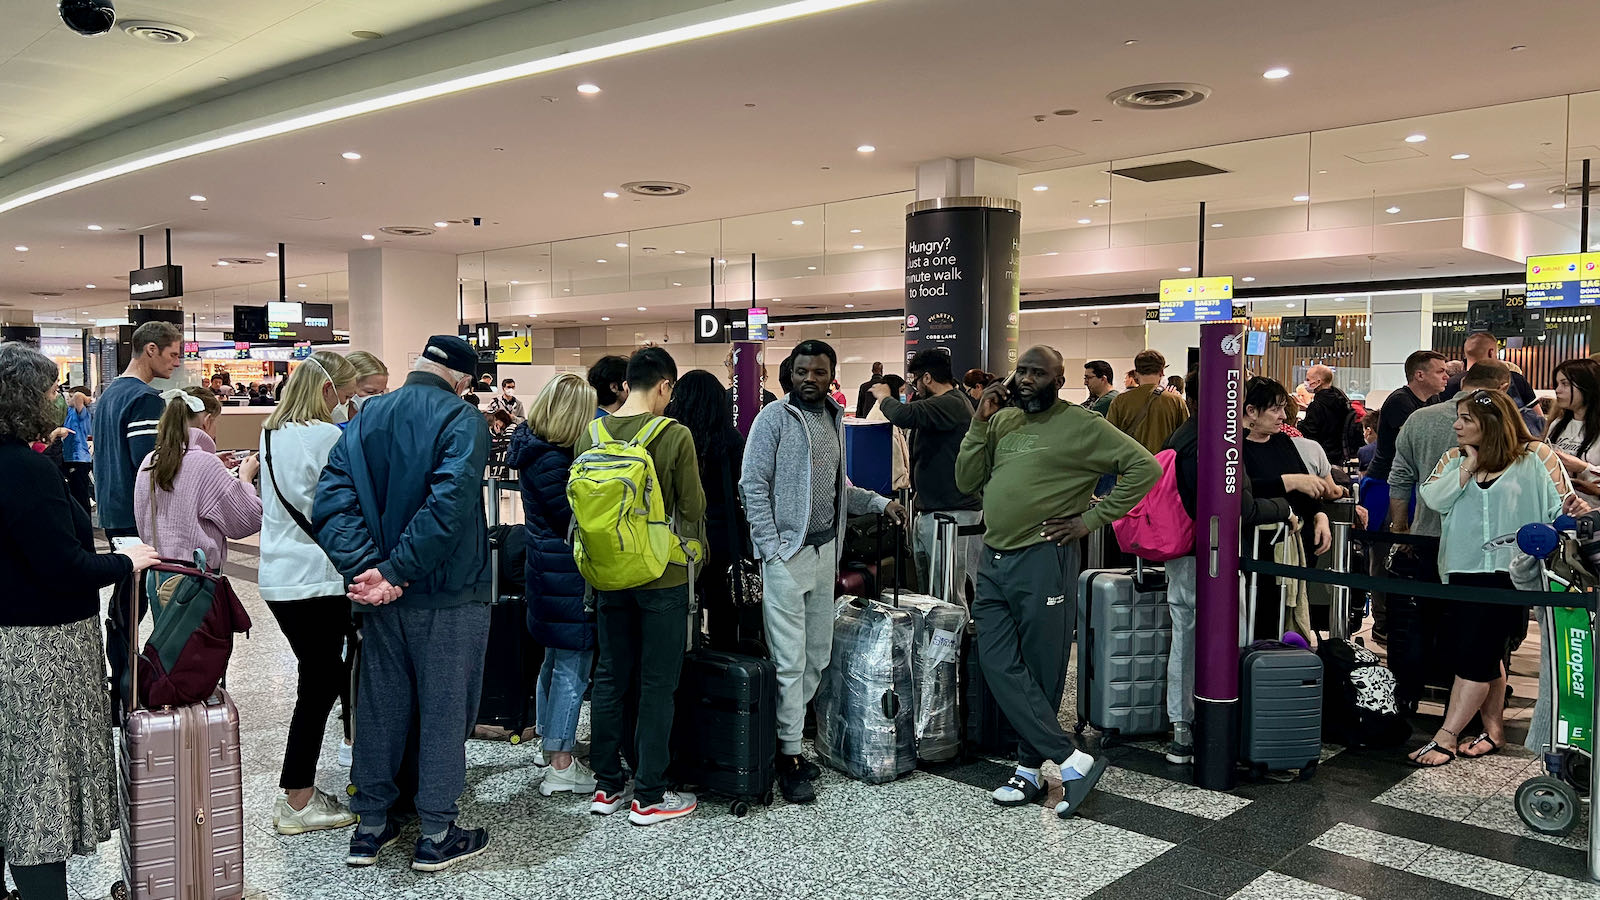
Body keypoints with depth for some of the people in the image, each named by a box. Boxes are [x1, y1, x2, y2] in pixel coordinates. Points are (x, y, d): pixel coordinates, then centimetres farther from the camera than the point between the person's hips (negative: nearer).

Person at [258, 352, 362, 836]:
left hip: (277, 577, 9)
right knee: (317, 686, 1)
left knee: (325, 674, 17)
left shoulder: (271, 433, 11)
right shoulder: (327, 436, -15)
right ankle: (297, 804, 10)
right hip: (317, 578, -9)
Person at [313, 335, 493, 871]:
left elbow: (331, 500, -7)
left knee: (379, 707, 16)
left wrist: (365, 567, -15)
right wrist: (394, 570, -21)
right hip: (449, 596, -5)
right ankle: (436, 836, 15)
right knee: (443, 712, 6)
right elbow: (449, 505, -27)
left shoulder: (366, 418, 4)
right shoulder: (464, 421, -13)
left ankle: (370, 827, 27)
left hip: (381, 598, 5)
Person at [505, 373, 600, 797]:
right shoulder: (551, 460, -21)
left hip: (547, 568, 11)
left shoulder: (536, 449, 9)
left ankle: (550, 742, 36)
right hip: (565, 573, -11)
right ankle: (561, 768, 2)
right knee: (572, 668, -4)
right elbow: (572, 519, -20)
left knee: (555, 660, 22)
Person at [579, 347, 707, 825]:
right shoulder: (675, 436, -15)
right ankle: (649, 796, 12)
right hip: (662, 575, -5)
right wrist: (693, 551, 12)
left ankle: (607, 785, 24)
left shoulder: (590, 435, -2)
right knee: (656, 684, 4)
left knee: (610, 676, 14)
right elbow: (693, 508, -9)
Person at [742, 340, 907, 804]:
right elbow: (753, 485, -11)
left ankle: (785, 734, 25)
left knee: (818, 656, 11)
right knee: (790, 660, -4)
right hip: (786, 553, -7)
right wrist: (771, 549, -16)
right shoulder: (774, 418, -7)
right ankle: (789, 756, 6)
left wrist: (879, 502, 9)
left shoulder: (834, 419, 14)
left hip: (825, 552, 7)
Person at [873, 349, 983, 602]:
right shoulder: (945, 403, 19)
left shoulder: (952, 404, -15)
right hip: (929, 511, 11)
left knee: (950, 597, -8)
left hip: (953, 514, -11)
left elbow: (905, 416, -28)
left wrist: (885, 397, -9)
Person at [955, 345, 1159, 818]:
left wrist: (1092, 518, -11)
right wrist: (980, 423, 1)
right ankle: (1072, 761, 9)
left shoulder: (1081, 425, -5)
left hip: (1042, 561, -6)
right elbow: (967, 482, 10)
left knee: (1040, 671, 3)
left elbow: (1144, 466, -9)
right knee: (998, 665, 2)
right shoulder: (1002, 421, 13)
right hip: (994, 559, 7)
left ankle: (1031, 768, 17)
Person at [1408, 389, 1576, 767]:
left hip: (1510, 572, -5)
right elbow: (1431, 498, -4)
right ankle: (1494, 730, 25)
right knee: (1487, 655, 13)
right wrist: (1468, 468, -7)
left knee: (1475, 655, -6)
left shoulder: (1535, 456, -1)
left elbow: (1563, 503, -4)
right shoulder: (1455, 460, 10)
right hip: (1465, 570, 5)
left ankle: (1446, 737, -3)